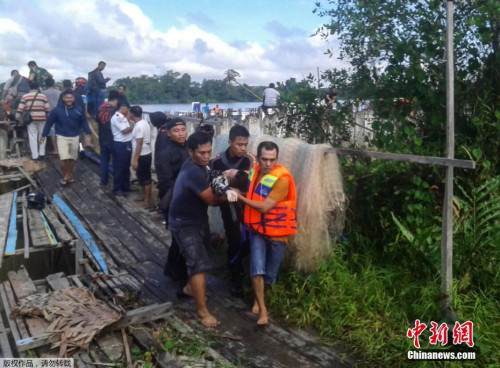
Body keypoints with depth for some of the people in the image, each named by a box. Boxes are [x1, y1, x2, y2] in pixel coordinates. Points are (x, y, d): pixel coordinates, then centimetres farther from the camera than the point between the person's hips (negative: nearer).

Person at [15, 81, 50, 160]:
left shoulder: (25, 96, 1)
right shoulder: (43, 96, -1)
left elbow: (20, 109, 0)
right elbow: (47, 109, -1)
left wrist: (17, 118, 9)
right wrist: (48, 117, 13)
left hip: (31, 119, 0)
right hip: (41, 119, 0)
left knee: (32, 137, 3)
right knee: (42, 136, 15)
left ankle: (35, 155, 2)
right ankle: (42, 153, 17)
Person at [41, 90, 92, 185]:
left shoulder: (79, 110, -3)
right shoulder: (57, 110, -8)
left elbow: (84, 122, 7)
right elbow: (49, 122, -2)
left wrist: (88, 133, -2)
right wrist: (43, 135, -1)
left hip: (75, 137, 3)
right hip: (62, 137, -3)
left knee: (73, 158, 13)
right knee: (64, 158, -13)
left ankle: (69, 175, 32)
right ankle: (65, 176, 8)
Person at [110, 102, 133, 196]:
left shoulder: (122, 117, 15)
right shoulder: (116, 117, -15)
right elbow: (124, 130, -18)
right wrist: (133, 126, -6)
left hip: (127, 144, 10)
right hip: (121, 145, -10)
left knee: (126, 166, 17)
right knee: (119, 167, 0)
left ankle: (126, 186, 29)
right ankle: (117, 189, 10)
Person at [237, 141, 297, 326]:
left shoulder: (282, 178, -22)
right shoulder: (255, 170, -2)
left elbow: (265, 207, -24)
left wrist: (240, 197, -18)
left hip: (277, 231, -3)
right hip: (257, 229, 4)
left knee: (270, 273, 10)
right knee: (257, 269, -12)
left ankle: (258, 297, 38)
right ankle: (262, 308, 5)